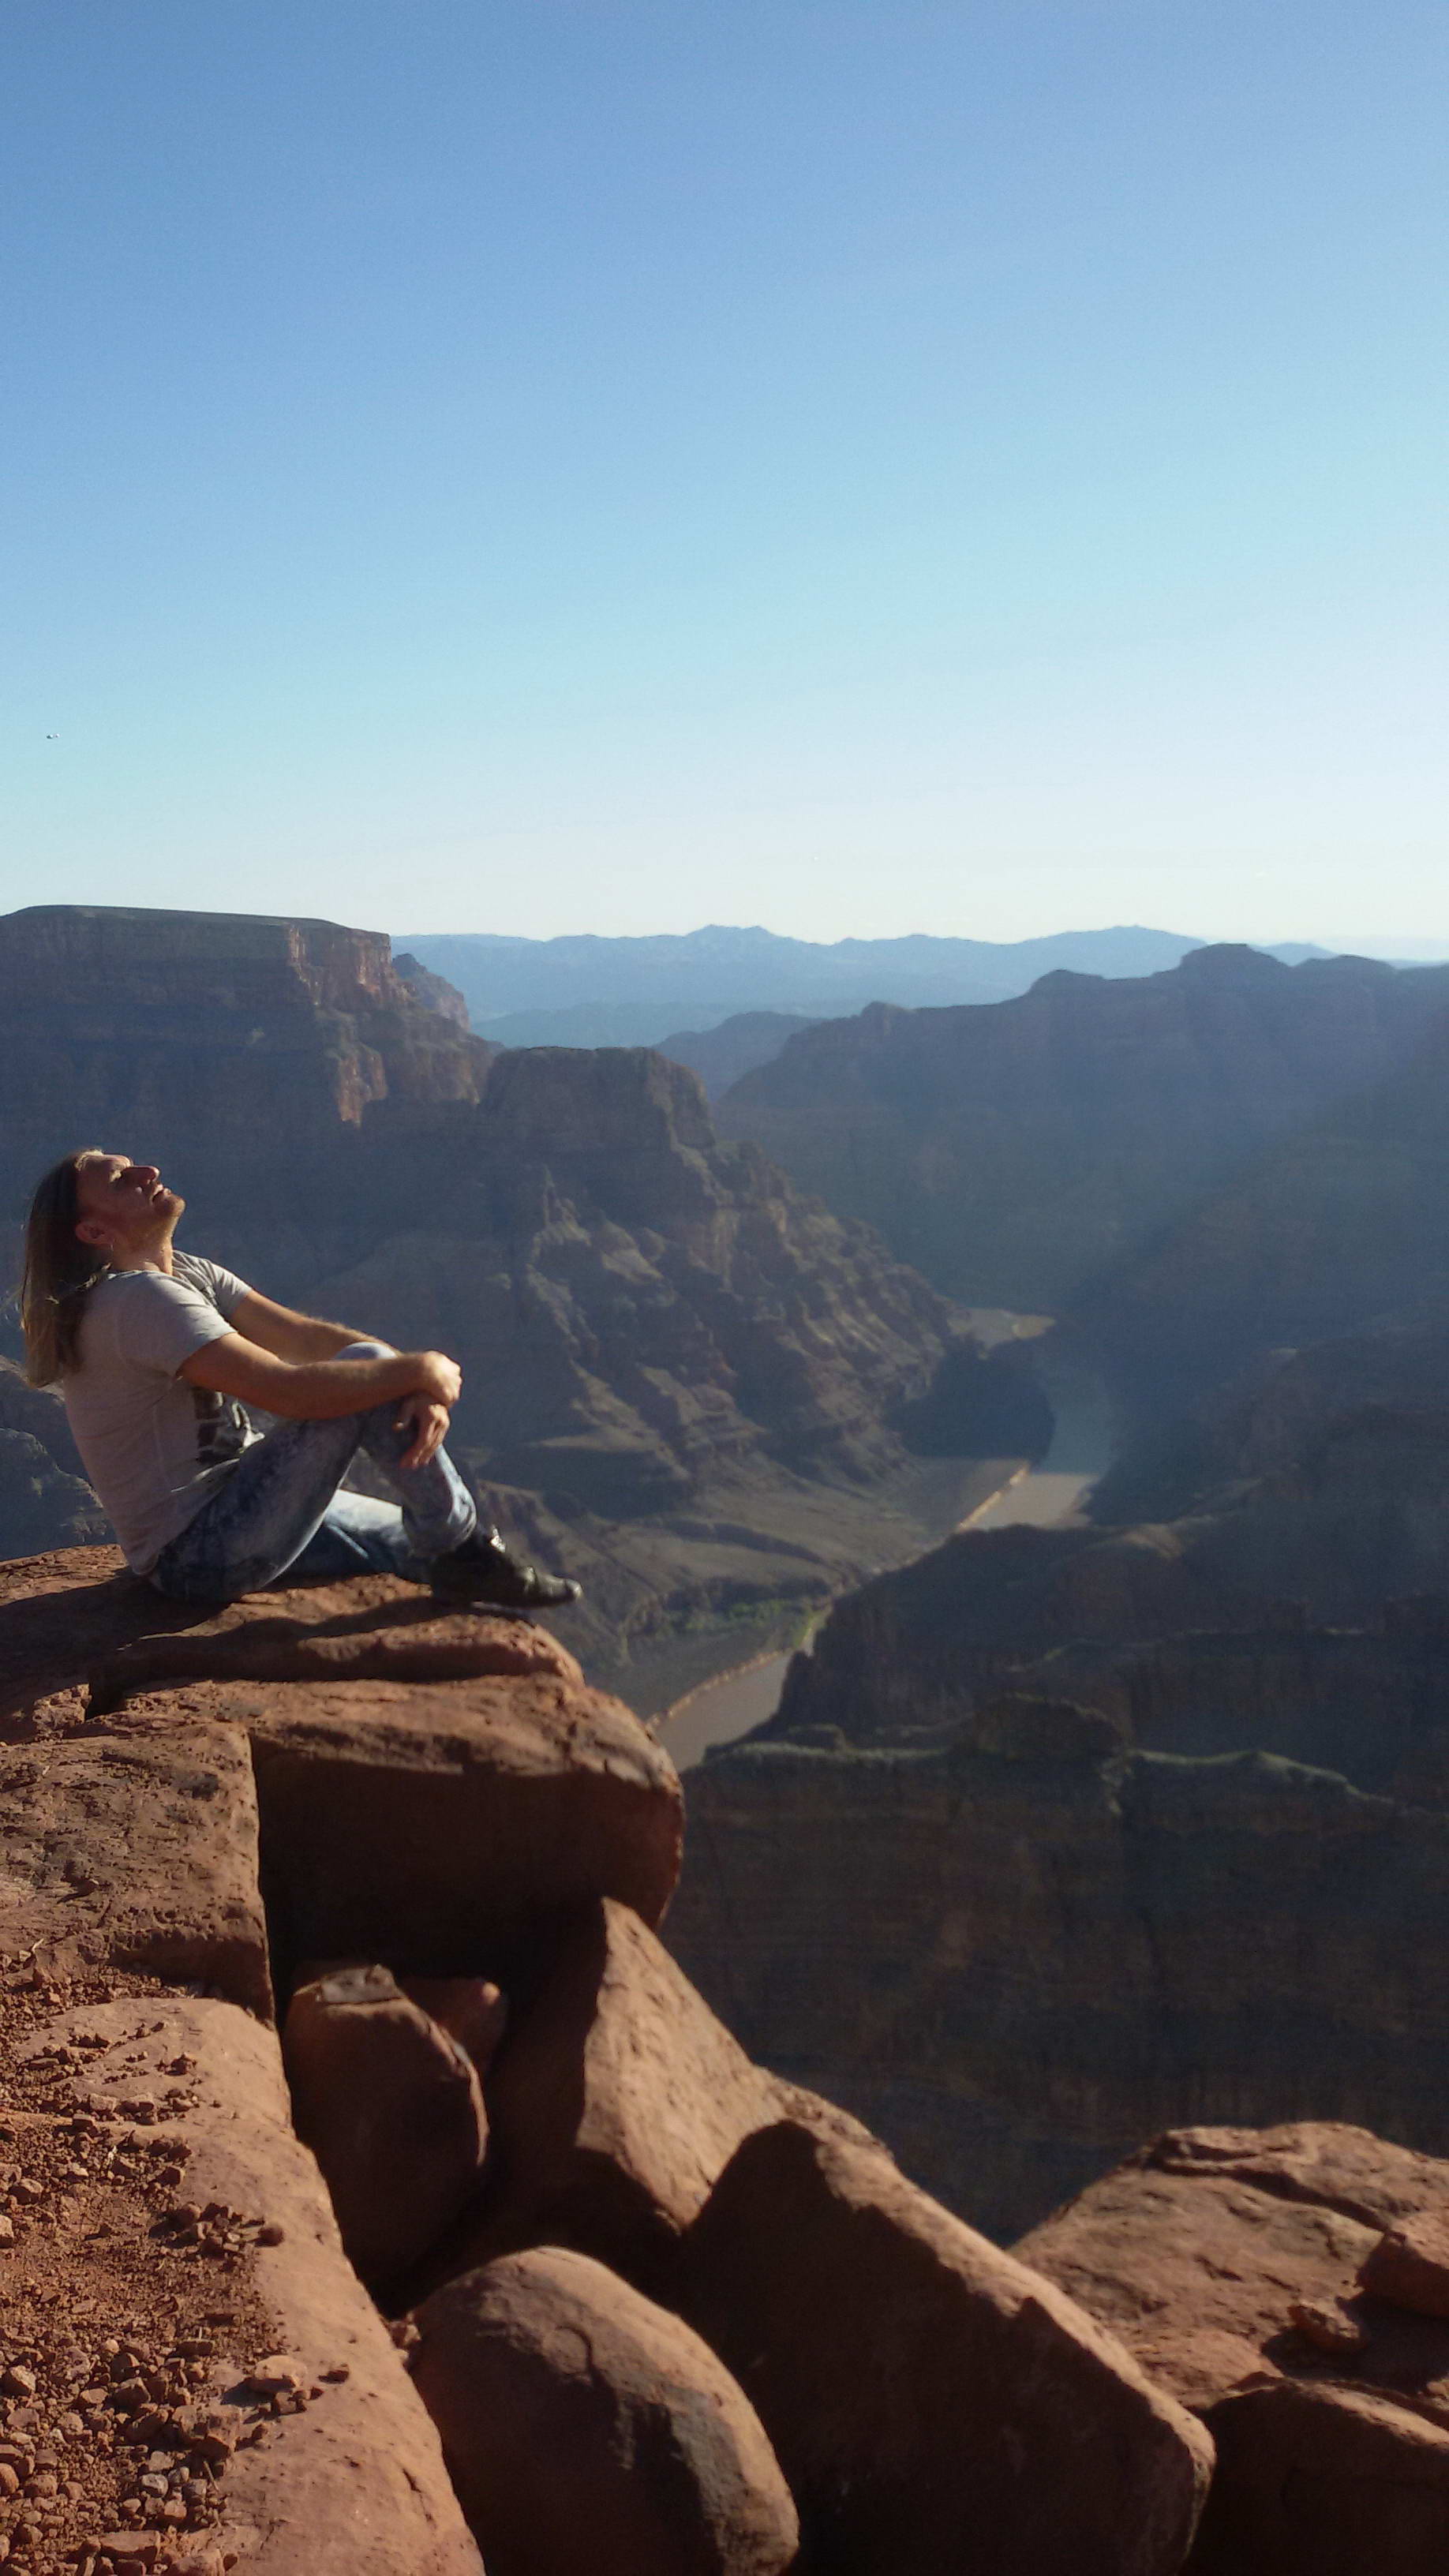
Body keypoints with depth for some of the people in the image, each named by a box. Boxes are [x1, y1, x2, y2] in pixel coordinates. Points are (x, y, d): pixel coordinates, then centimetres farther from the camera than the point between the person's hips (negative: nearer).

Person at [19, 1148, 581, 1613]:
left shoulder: (188, 1275, 9)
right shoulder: (138, 1298, -22)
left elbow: (307, 1336, -3)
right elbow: (287, 1390, -32)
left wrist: (421, 1389, -19)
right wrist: (417, 1371, -19)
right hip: (200, 1556, -10)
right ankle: (466, 1556, -9)